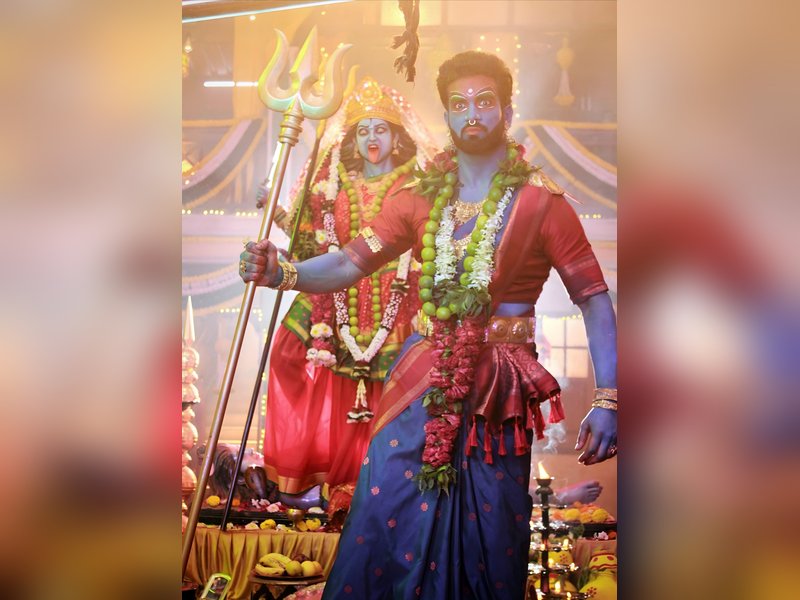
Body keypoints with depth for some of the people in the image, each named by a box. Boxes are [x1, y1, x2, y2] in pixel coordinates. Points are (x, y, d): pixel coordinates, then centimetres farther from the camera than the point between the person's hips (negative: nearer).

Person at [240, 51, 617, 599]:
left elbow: (595, 301, -5)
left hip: (498, 389, -2)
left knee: (488, 541, 3)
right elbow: (351, 263, -2)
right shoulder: (422, 198, 8)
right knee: (384, 521, 0)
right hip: (423, 380, 3)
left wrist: (607, 401, -14)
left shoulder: (540, 201, -2)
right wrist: (284, 273, -22)